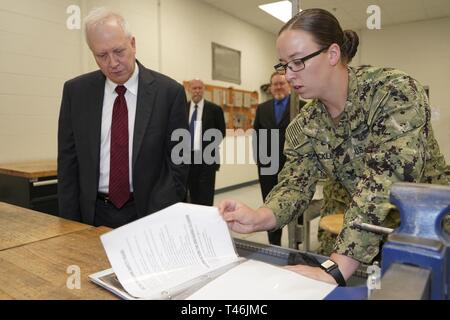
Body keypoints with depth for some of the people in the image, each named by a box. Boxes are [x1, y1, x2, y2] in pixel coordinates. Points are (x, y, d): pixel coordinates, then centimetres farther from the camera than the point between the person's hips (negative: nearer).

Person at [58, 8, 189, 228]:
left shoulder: (169, 92, -9)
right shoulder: (76, 91, -1)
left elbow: (177, 164, -7)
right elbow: (68, 162, 3)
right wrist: (71, 222, -2)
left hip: (148, 212, -2)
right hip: (93, 214, 2)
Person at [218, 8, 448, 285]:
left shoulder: (395, 91, -20)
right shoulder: (303, 127, -3)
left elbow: (385, 183, -29)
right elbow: (295, 184, -9)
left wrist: (334, 269, -34)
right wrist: (258, 218, -29)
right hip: (371, 243, 4)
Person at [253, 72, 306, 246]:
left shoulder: (302, 106, -1)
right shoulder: (262, 108, 11)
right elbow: (256, 135, 10)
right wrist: (259, 158, 2)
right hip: (267, 165, 3)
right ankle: (274, 244, 22)